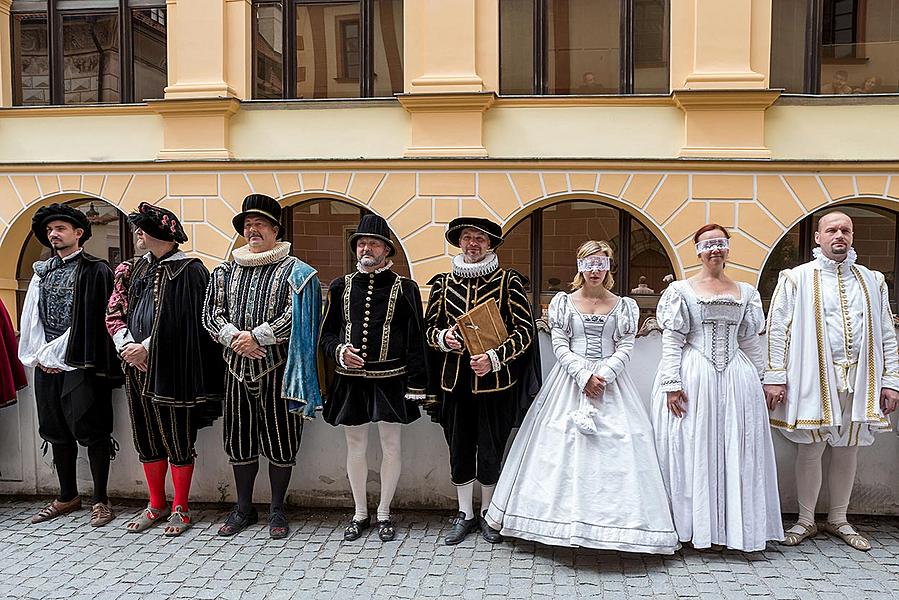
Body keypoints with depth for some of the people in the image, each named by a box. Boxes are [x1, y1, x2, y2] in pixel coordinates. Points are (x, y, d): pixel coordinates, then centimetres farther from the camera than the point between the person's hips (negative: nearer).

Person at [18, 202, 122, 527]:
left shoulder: (95, 270, -4)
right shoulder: (42, 271, 15)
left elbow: (90, 320, -10)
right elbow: (31, 316, 12)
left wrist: (57, 354, -10)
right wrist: (40, 356, 1)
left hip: (80, 364, -6)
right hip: (46, 365, 7)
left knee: (91, 430, -4)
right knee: (56, 431, 13)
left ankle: (100, 500, 6)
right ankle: (67, 496, 25)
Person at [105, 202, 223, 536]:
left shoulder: (188, 270, -6)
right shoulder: (132, 270, 13)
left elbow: (182, 321, -12)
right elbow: (114, 313, 11)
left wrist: (147, 347, -13)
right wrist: (127, 346, -5)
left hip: (171, 369, -6)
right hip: (136, 367, 6)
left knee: (178, 439, 2)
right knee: (146, 438, 13)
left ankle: (180, 509, 17)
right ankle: (156, 506, 28)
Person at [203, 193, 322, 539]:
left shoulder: (293, 271, -2)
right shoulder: (226, 271, 12)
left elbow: (295, 316, -13)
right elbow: (211, 313, 6)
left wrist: (256, 336, -17)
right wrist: (234, 337, -12)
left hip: (277, 368, -4)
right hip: (237, 368, 4)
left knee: (280, 442, 4)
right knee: (239, 441, 12)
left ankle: (277, 510, 21)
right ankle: (244, 509, 28)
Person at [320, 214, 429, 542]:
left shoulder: (404, 289, -2)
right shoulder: (340, 287, 6)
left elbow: (416, 341, -3)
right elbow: (327, 334, 11)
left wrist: (416, 386, -7)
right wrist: (339, 351, -12)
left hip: (389, 382, -2)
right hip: (350, 382, 3)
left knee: (391, 447, 7)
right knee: (355, 447, 12)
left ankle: (384, 513, 25)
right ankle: (360, 513, 29)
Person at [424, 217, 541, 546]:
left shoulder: (508, 281, -3)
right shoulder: (443, 282, 6)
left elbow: (524, 331, -6)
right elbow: (429, 326, 12)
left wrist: (494, 357, -18)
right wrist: (442, 338, -10)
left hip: (494, 380, -2)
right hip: (454, 380, 3)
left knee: (491, 449, 8)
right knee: (459, 449, 11)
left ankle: (487, 514, 30)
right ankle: (465, 514, 29)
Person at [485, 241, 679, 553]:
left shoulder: (624, 305, 7)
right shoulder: (563, 302, 5)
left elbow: (625, 349, 0)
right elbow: (560, 346, -2)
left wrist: (603, 375, -15)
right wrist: (583, 375, -14)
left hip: (611, 382, 1)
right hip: (570, 380, 0)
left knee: (614, 445, -4)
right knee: (563, 446, -2)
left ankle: (614, 518, 8)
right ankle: (563, 517, 10)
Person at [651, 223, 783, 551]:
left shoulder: (746, 292, 13)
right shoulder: (681, 289, 1)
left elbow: (750, 342, 16)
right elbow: (671, 340, -5)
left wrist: (762, 381, 13)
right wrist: (672, 383, -12)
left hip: (736, 379, 4)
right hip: (693, 378, -4)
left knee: (736, 452, 7)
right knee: (692, 451, 1)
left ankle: (734, 525, 20)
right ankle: (694, 525, 12)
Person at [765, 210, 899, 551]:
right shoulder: (796, 279, 1)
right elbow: (777, 329, -4)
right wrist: (775, 377, -10)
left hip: (860, 379, 3)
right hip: (814, 378, -3)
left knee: (848, 449, 11)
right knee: (811, 449, 2)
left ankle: (838, 520, 26)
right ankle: (805, 521, 17)